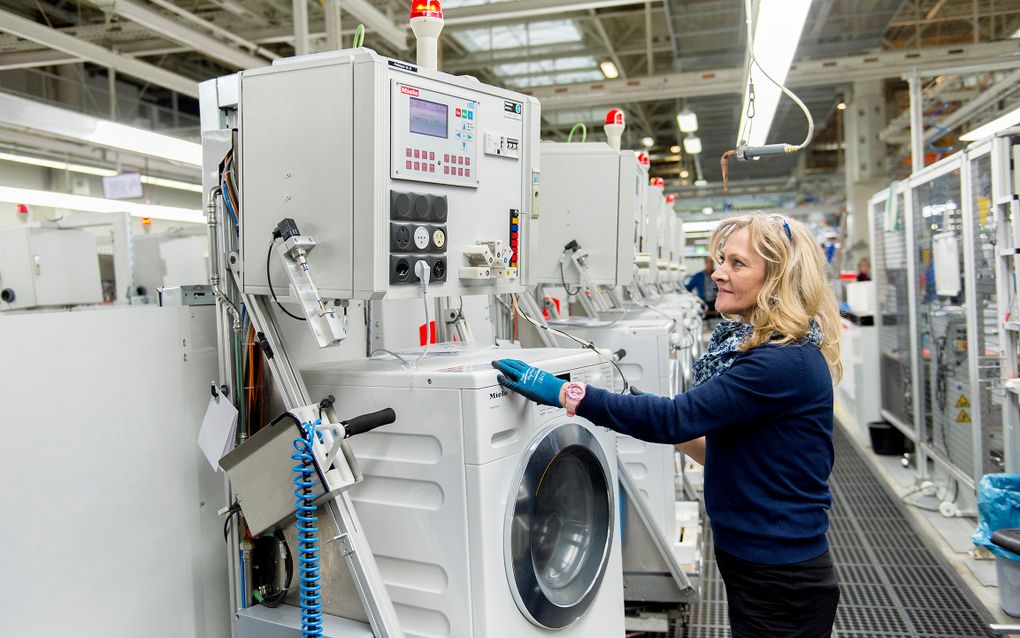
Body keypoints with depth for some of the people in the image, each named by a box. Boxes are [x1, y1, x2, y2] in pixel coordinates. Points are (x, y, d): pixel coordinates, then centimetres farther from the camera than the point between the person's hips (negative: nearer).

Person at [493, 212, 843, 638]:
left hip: (782, 584, -9)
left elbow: (677, 418, -29)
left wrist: (564, 393, -28)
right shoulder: (753, 344, 6)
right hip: (747, 560, 9)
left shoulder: (787, 363, -24)